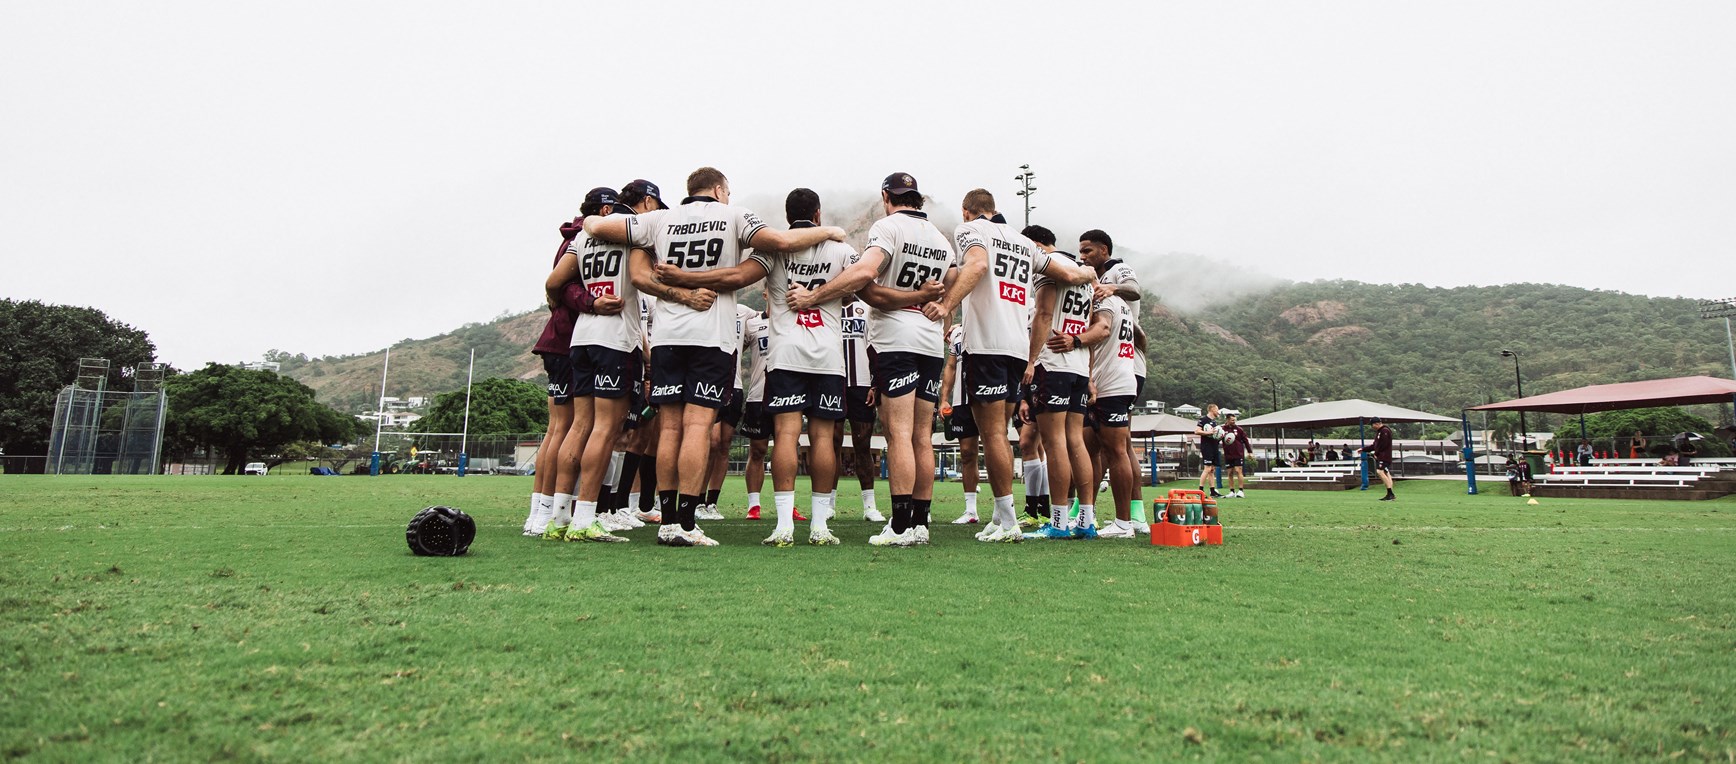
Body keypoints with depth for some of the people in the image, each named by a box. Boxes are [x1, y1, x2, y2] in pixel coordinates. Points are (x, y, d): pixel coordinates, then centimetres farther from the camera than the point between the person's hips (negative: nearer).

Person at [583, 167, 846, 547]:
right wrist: (828, 232, 11)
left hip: (666, 337, 3)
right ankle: (686, 522, -7)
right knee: (697, 426, -6)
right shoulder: (733, 217, 5)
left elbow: (610, 243, 9)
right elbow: (783, 241, -4)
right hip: (712, 337, -3)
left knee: (670, 429, 5)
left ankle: (668, 521, 8)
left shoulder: (658, 220, 12)